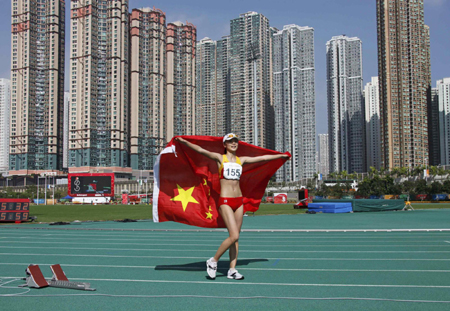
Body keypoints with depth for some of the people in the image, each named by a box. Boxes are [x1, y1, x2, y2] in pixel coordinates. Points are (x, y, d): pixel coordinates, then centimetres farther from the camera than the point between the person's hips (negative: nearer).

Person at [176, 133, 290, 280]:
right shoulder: (220, 158, 1)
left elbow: (263, 158, 23)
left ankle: (232, 270, 12)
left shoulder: (241, 160, 14)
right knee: (234, 236, -14)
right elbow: (201, 150, -12)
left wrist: (282, 155, 31)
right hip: (225, 201, -5)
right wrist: (185, 142, -25)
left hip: (239, 201, 5)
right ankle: (213, 261, 5)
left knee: (236, 237, 5)